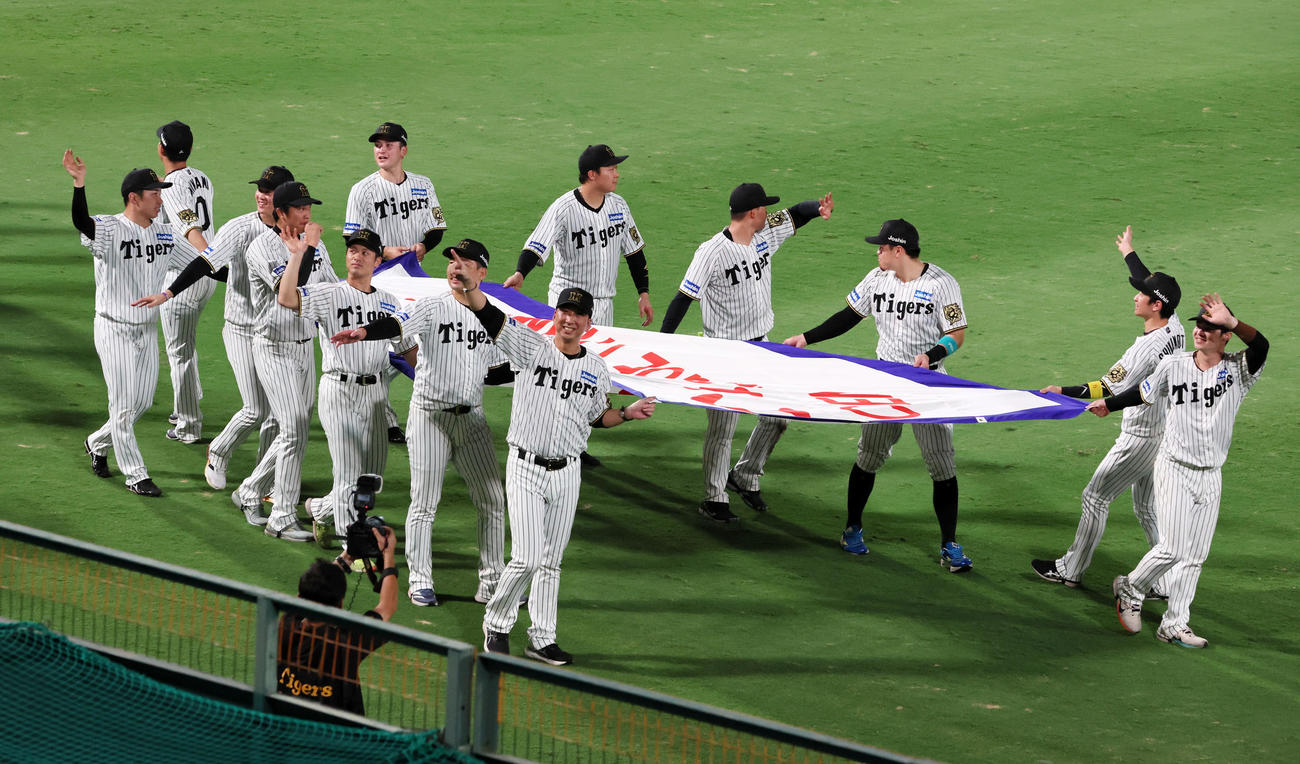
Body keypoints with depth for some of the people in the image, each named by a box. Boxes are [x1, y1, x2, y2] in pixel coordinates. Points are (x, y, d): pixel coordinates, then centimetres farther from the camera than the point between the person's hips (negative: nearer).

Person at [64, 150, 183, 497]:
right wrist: (79, 185, -55)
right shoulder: (109, 229, -18)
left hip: (148, 330, 7)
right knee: (124, 405, -1)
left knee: (142, 403, 13)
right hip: (114, 330, -7)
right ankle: (135, 474, 10)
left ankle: (98, 443, 37)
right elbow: (81, 221, -39)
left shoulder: (166, 233, 3)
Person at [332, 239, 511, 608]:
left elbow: (493, 373, 13)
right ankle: (419, 581, 8)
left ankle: (491, 583, 12)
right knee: (425, 502, -2)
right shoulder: (433, 308, -6)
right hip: (430, 414, -4)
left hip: (471, 418, 4)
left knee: (492, 501, 3)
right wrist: (363, 332, -43)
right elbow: (399, 326, -25)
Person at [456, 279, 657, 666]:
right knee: (528, 558, -11)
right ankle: (496, 625, 9)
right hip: (525, 468, -4)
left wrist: (627, 413, 0)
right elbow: (490, 319, -20)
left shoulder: (596, 368, 6)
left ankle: (541, 639, 20)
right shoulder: (532, 347, -6)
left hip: (566, 473, 4)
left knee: (551, 562, 11)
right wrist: (469, 287, -38)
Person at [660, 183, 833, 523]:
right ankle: (713, 500, 9)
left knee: (777, 415, 12)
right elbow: (684, 297, -18)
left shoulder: (765, 236, 1)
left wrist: (819, 208, -21)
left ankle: (745, 477, 30)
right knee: (722, 427, -2)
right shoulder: (713, 252, -19)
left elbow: (795, 214, 4)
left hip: (761, 347, 7)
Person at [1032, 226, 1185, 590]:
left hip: (1140, 438, -9)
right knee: (1147, 507, 17)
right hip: (1166, 434, 9)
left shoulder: (1148, 347, -28)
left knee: (1095, 497, 6)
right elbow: (1152, 283, 17)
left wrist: (1064, 392, -20)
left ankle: (1071, 570, 18)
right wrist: (1129, 253, 33)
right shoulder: (1175, 329, -2)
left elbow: (1110, 389, -28)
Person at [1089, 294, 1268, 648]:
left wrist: (1230, 321, -39)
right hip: (1175, 469, -2)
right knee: (1172, 549, -9)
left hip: (1211, 476, 2)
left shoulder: (1237, 370, -5)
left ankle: (1175, 625, 14)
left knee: (1195, 556, 6)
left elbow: (1261, 346, -25)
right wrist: (1107, 404, 25)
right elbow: (1143, 393, 14)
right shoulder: (1174, 365, -3)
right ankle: (1130, 589, 15)